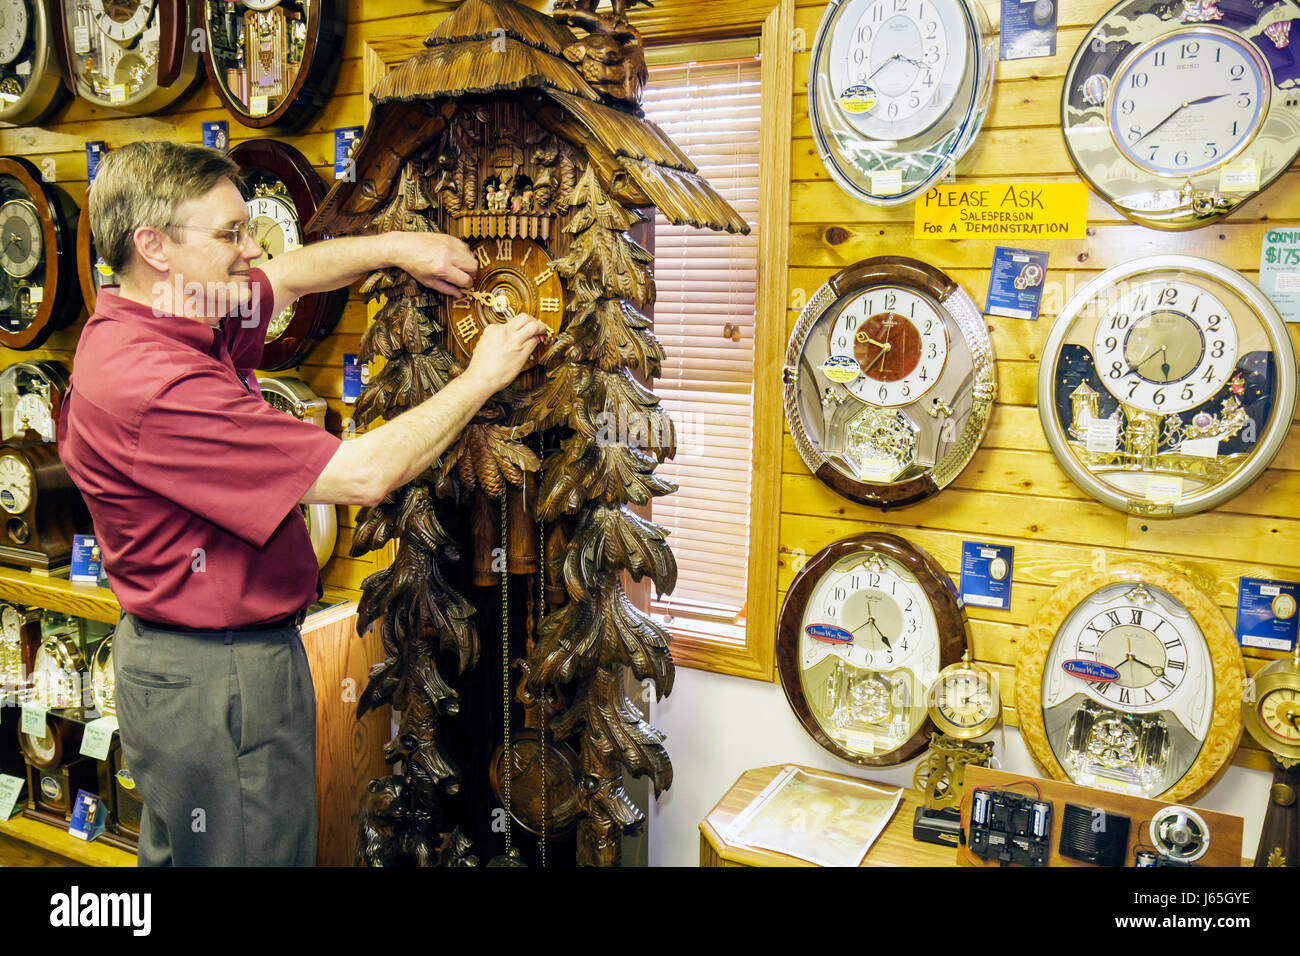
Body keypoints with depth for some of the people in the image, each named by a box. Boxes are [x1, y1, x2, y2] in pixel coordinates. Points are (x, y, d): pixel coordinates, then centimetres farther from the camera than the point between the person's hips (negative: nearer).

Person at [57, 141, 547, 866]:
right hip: (216, 677, -10)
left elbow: (289, 275, 20)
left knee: (181, 850, 26)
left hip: (180, 652, 10)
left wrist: (396, 247, 5)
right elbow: (361, 475, -29)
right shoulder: (150, 384, -29)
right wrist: (481, 378, -18)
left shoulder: (175, 322, 1)